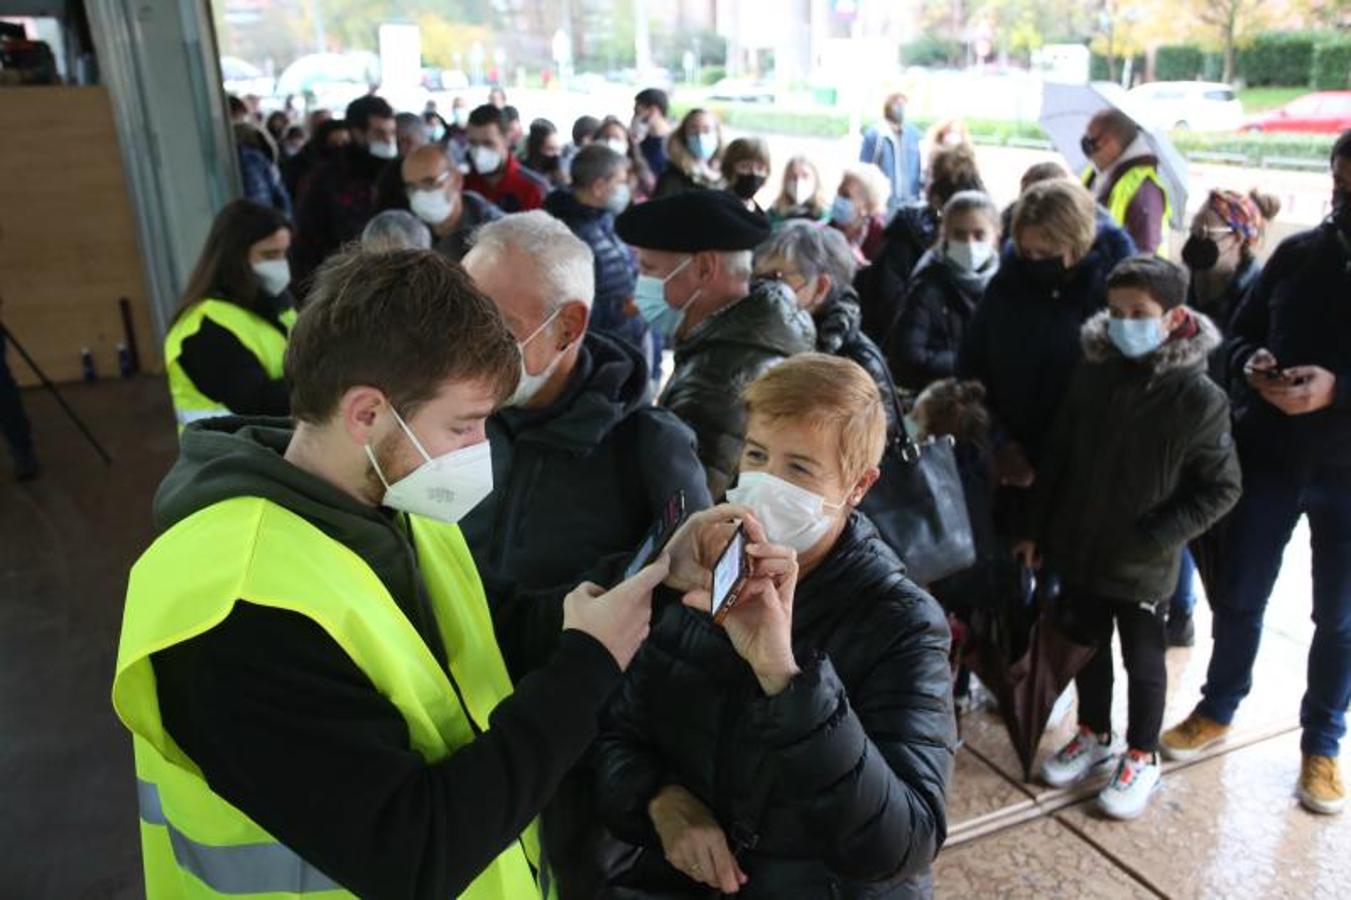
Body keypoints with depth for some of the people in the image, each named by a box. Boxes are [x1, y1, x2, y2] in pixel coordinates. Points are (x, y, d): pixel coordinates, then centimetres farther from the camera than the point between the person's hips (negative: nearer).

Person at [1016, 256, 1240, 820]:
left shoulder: (1199, 399, -15)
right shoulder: (1093, 374, -3)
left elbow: (1221, 489, -9)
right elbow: (1057, 456, 5)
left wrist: (1155, 538, -17)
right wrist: (1037, 529, 7)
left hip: (1143, 567, -4)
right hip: (1078, 549, 4)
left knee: (1143, 661, 12)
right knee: (1085, 646, 19)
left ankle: (1142, 757, 33)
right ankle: (1094, 736, 40)